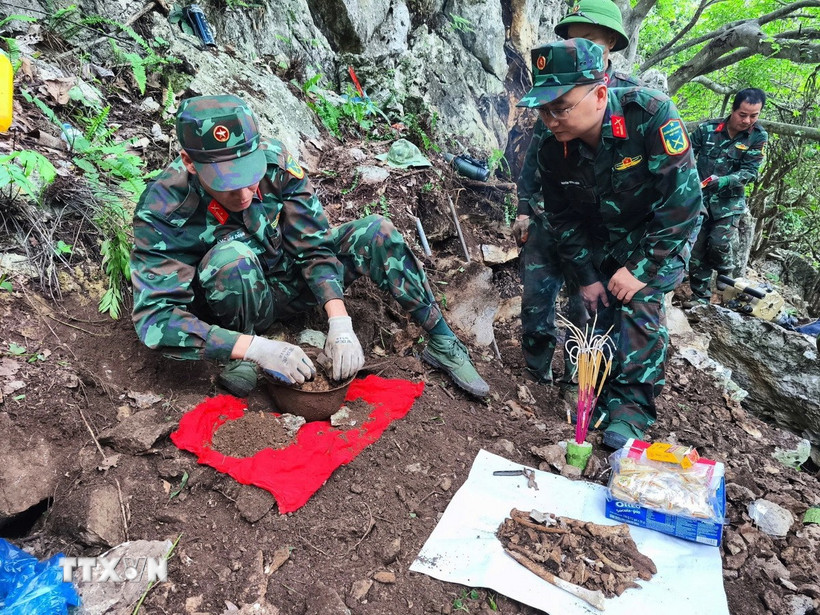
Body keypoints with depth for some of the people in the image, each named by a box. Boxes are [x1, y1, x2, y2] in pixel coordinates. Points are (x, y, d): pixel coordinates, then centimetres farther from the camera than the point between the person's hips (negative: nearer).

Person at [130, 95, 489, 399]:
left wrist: (340, 322, -31)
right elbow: (156, 317, -31)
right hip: (240, 306, -3)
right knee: (233, 256, -37)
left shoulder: (275, 161, -21)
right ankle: (243, 358, -14)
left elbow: (314, 246, -17)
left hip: (290, 282, 3)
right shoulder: (163, 210, -28)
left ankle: (442, 343, -9)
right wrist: (257, 348, -43)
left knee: (374, 232, -18)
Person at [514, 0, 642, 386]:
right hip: (546, 218, 4)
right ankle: (537, 378, 27)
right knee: (535, 301, 8)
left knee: (586, 308, 7)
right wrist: (524, 208, 8)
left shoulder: (631, 95, -3)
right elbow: (534, 153, 12)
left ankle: (575, 386, 26)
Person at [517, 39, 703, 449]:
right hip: (602, 240, 4)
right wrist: (586, 275, -6)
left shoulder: (652, 117, -32)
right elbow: (563, 218, -5)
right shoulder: (554, 149, -18)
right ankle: (600, 395, 19)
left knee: (639, 305, -19)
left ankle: (631, 407, -5)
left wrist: (642, 268, -27)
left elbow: (682, 201, -30)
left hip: (662, 234, -4)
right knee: (598, 309, 0)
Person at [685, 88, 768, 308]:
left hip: (729, 201, -1)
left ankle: (727, 271, 21)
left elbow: (751, 171, -11)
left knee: (719, 243, -15)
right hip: (700, 198, 1)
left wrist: (723, 181, -27)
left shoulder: (758, 137, -5)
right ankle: (700, 295, 15)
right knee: (696, 248, 1)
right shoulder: (707, 129, -5)